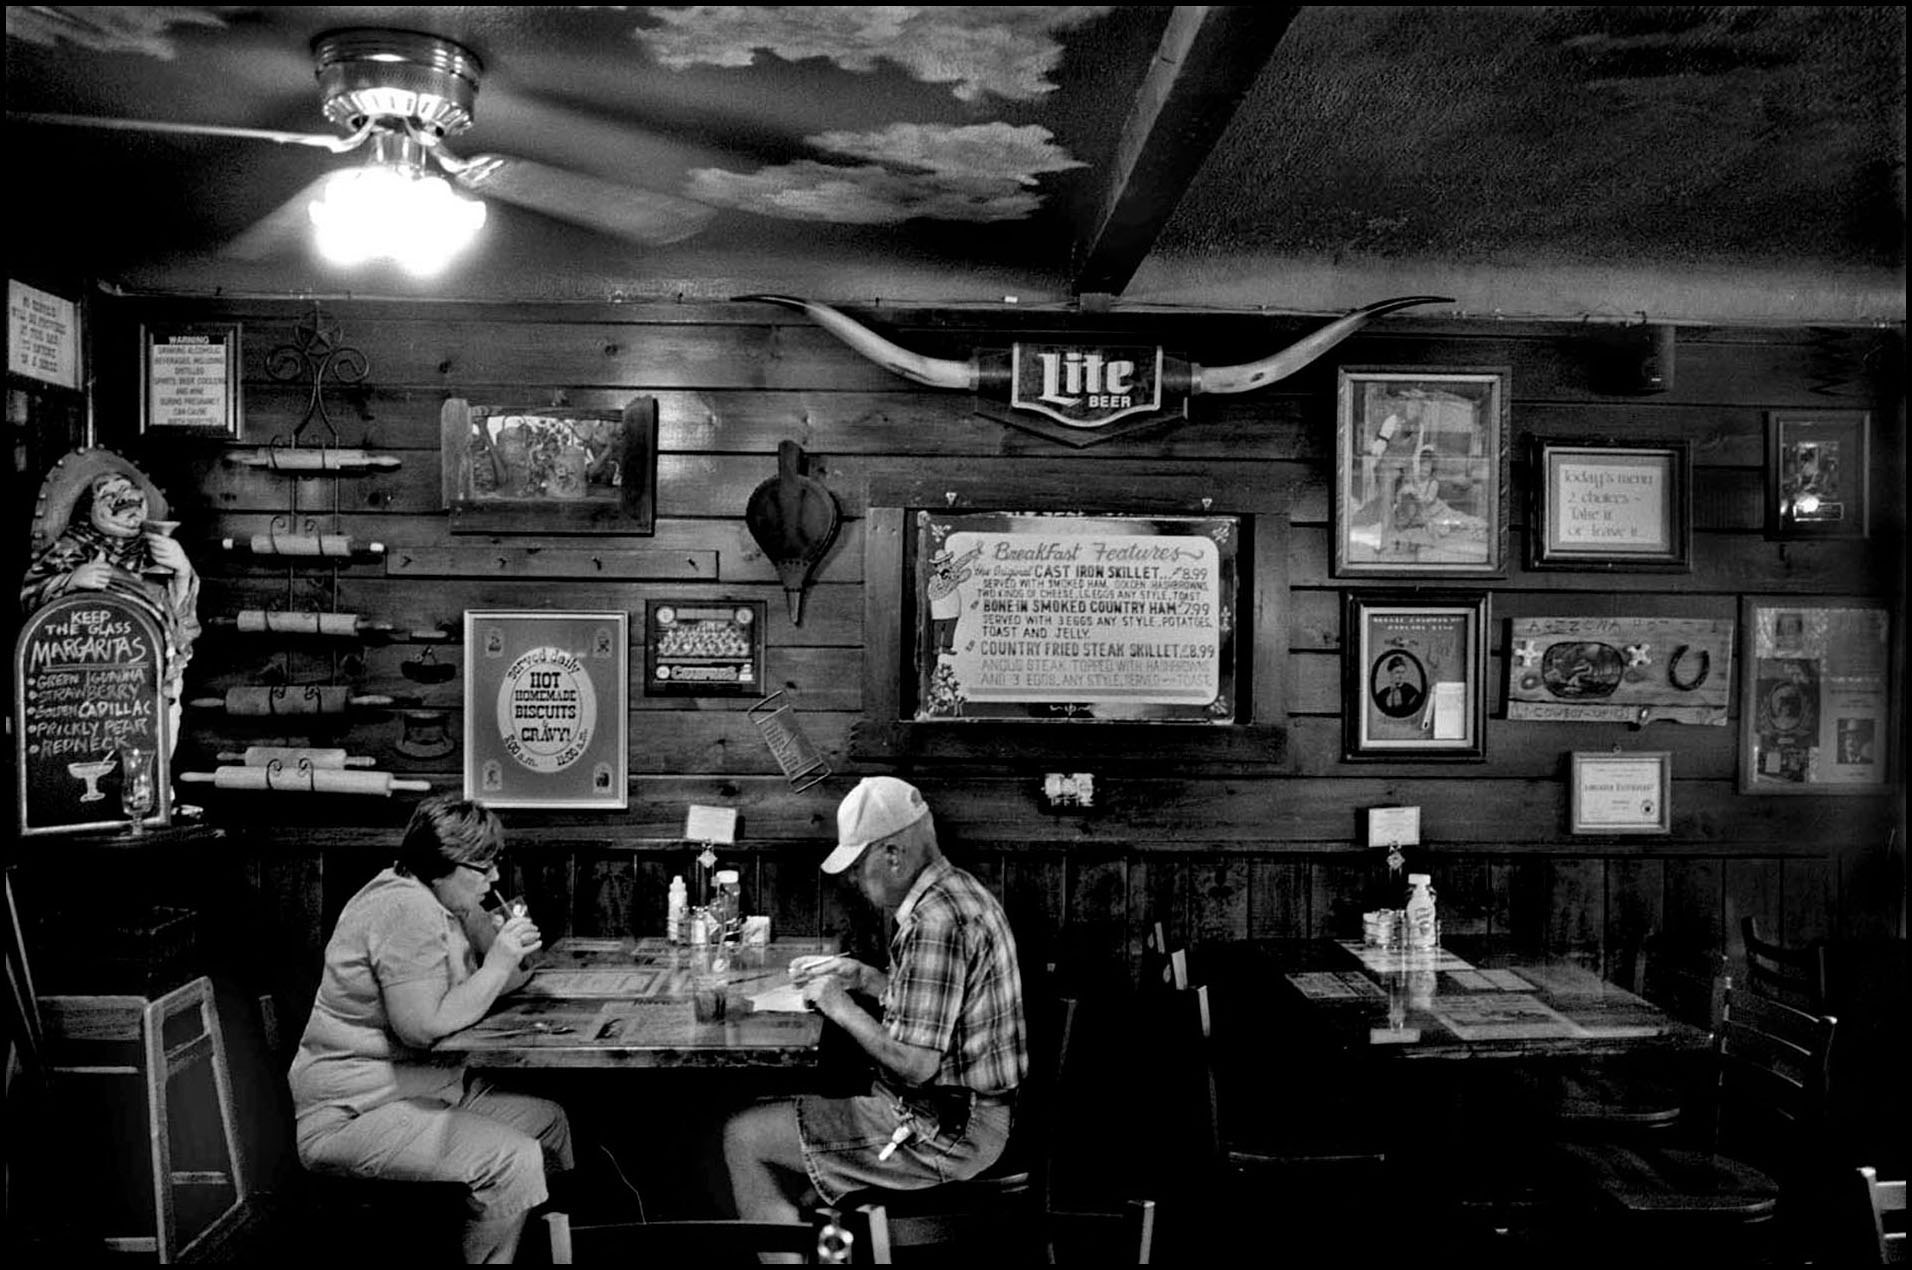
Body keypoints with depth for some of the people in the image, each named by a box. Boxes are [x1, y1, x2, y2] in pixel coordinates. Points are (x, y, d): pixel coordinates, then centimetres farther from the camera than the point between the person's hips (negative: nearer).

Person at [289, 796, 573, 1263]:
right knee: (515, 1162, -24)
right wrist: (497, 965, -21)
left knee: (550, 1121, 10)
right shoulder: (407, 909, -22)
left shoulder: (441, 904, 9)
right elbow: (424, 1027, -27)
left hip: (427, 1085, 10)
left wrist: (506, 945, -9)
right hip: (353, 1115, -10)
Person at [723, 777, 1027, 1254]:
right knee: (776, 1108, 20)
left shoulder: (935, 923, -26)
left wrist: (842, 1008, -14)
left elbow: (916, 1064, -27)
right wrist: (864, 977, 8)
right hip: (964, 1111, 11)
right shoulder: (959, 890, 7)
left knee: (742, 1137, -4)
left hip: (946, 1132, -11)